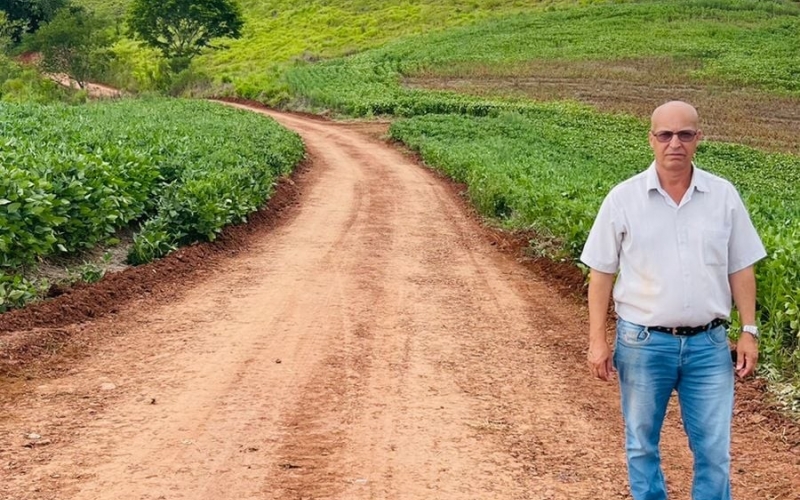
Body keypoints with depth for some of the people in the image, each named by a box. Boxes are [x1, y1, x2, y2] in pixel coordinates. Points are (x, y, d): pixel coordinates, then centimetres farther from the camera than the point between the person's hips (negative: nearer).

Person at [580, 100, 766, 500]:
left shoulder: (723, 196, 0)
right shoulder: (623, 199, -5)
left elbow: (740, 269, 6)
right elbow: (601, 274, -1)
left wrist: (749, 331, 2)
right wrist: (597, 341, -4)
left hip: (708, 343, 1)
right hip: (643, 343, -1)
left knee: (714, 450, 5)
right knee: (641, 445, 12)